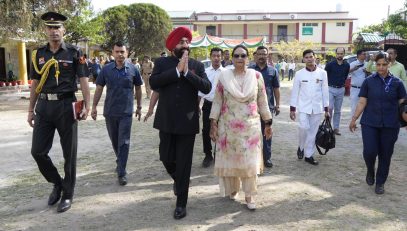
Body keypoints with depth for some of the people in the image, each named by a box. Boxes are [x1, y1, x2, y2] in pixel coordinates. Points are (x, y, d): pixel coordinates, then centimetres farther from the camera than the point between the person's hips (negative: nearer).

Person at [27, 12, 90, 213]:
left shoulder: (74, 53, -2)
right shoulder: (39, 54, 8)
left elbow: (83, 81, -3)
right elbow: (35, 84, 12)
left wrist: (86, 106, -11)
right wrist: (31, 110, 10)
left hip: (66, 106, -3)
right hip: (44, 107, 4)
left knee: (69, 153, 4)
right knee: (37, 151, 2)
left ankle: (67, 194, 19)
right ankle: (57, 183, 26)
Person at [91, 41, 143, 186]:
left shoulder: (133, 69, -3)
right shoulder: (106, 69, 0)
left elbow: (138, 88, 7)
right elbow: (99, 88, 5)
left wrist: (139, 107, 10)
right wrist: (94, 106, 1)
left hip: (126, 112, -2)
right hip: (110, 111, 2)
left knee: (124, 142, -4)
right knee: (114, 141, 17)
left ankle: (122, 173, -1)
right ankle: (120, 162, 40)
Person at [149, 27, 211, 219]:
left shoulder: (197, 65, 5)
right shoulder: (161, 63, 4)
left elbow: (207, 87, -9)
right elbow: (153, 83, -14)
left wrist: (187, 72, -17)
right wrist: (177, 70, -16)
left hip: (187, 122, -1)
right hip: (166, 120, 1)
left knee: (184, 164, 3)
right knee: (166, 158, 11)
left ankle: (181, 203, 15)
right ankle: (178, 180, 45)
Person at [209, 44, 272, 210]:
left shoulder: (256, 76, 1)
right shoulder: (224, 76, 0)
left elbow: (262, 102, 6)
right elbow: (217, 102, 2)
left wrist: (268, 123, 6)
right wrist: (213, 124, -3)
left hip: (250, 126, 0)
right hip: (228, 126, 1)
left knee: (249, 161, 0)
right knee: (230, 158, 9)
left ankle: (249, 195, 12)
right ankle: (233, 188, 30)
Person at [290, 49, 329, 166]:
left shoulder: (322, 73, 1)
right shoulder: (299, 73, -1)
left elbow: (325, 91, 4)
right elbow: (295, 91, 1)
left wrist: (326, 109, 3)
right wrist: (292, 109, -1)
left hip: (317, 107, 1)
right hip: (303, 106, -1)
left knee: (313, 131, 5)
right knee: (304, 128, -16)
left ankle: (308, 155, 18)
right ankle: (301, 147, 12)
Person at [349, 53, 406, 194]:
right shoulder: (369, 81, 2)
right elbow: (362, 102, 3)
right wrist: (354, 119, 0)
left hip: (390, 125, 1)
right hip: (370, 123, 0)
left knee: (385, 154, 6)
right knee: (369, 151, -10)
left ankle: (380, 182, 25)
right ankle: (370, 171, 23)